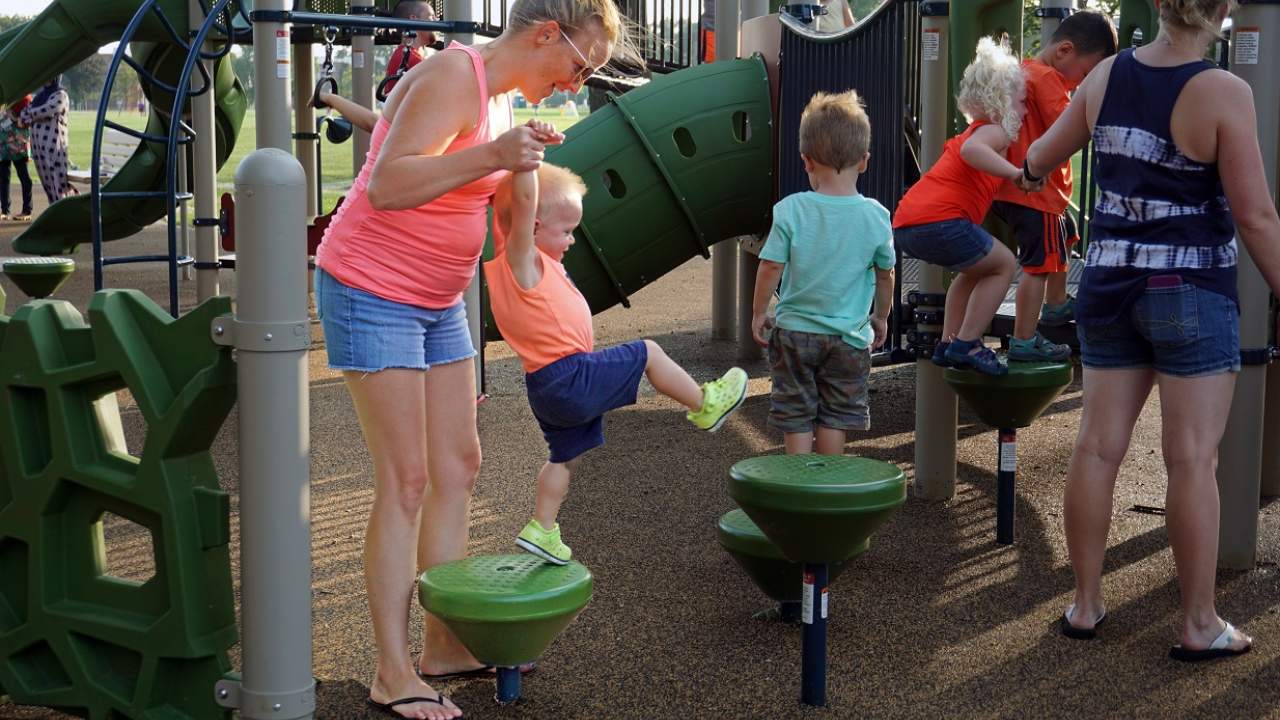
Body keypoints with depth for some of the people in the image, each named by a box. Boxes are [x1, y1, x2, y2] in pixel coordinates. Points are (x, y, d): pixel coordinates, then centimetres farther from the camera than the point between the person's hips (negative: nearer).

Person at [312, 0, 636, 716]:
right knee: (405, 481, -10)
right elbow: (386, 187, -31)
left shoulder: (503, 94, 10)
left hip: (437, 301, 10)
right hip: (372, 291, -10)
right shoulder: (454, 78, -20)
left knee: (459, 466, 8)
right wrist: (491, 156, -40)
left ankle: (444, 644, 16)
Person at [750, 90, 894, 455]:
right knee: (834, 416, 12)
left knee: (796, 415, 11)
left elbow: (771, 266, -11)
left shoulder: (790, 210, -13)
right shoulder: (876, 216, -8)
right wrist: (881, 317, 19)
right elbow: (885, 274, 3)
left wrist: (758, 313, 3)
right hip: (849, 336, 1)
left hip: (795, 331, -1)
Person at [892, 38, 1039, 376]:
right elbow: (971, 150, -25)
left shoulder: (973, 130, 28)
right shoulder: (993, 131, -2)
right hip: (939, 222, -10)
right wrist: (1016, 173, -31)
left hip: (905, 224, 10)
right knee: (1003, 264, 7)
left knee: (977, 269, 29)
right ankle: (966, 345, 2)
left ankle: (947, 344, 27)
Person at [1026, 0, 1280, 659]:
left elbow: (1040, 157, 17)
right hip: (1192, 291, -5)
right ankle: (1199, 626, 10)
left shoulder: (1106, 76, 2)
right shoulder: (1223, 93, -14)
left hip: (1109, 284, 6)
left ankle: (1085, 604, 20)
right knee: (1193, 459, 1)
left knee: (1097, 446, 10)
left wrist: (1027, 167, 41)